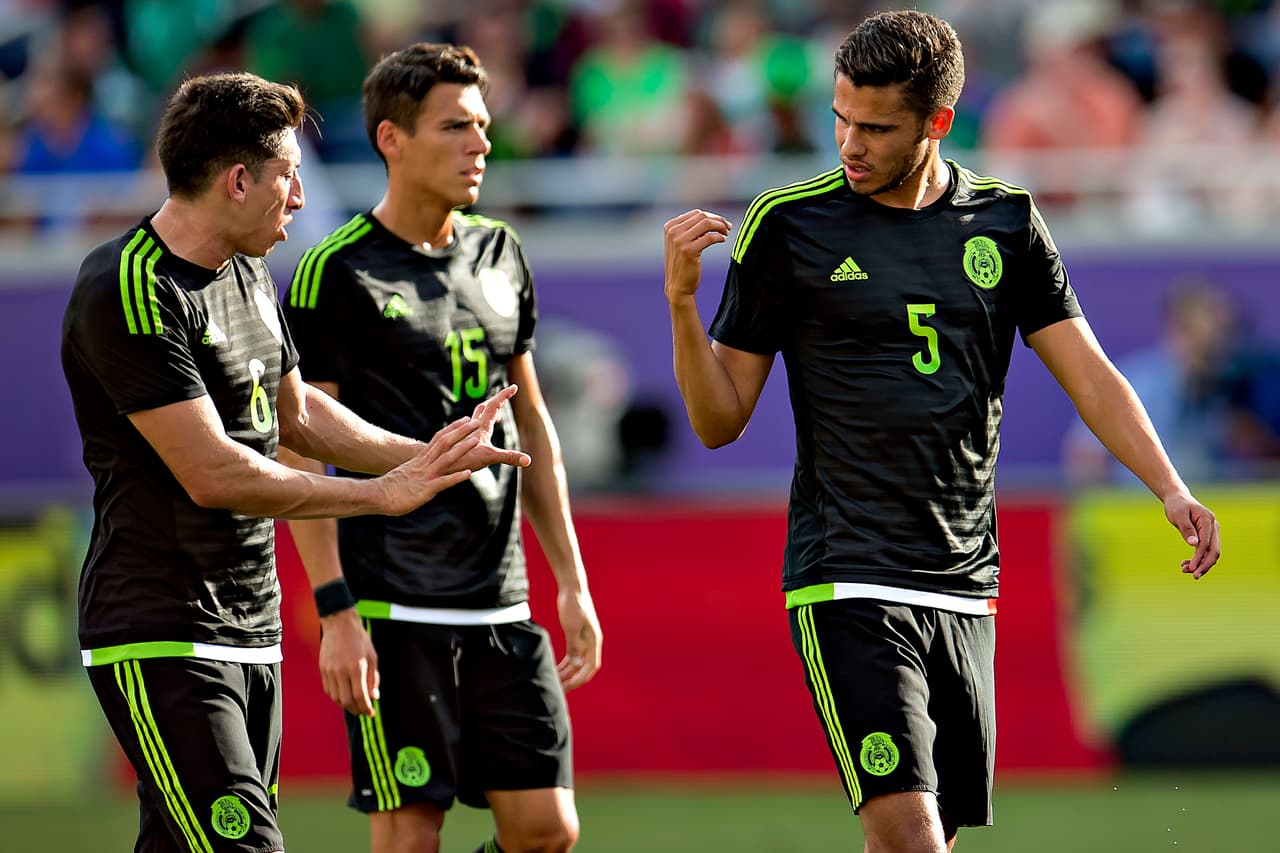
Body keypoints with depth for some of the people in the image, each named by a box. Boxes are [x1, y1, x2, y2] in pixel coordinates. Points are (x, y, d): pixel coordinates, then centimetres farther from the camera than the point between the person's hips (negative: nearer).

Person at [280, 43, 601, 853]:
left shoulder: (499, 253, 13)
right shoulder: (337, 273, -7)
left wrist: (573, 584, 15)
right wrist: (336, 612, -14)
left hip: (502, 604, 6)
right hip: (395, 611, -6)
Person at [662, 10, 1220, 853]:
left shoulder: (1006, 221, 8)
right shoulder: (788, 224, -1)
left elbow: (1089, 374, 8)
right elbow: (720, 420, 2)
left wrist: (1172, 489, -7)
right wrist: (683, 303, -15)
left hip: (965, 589, 4)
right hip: (848, 587, -4)